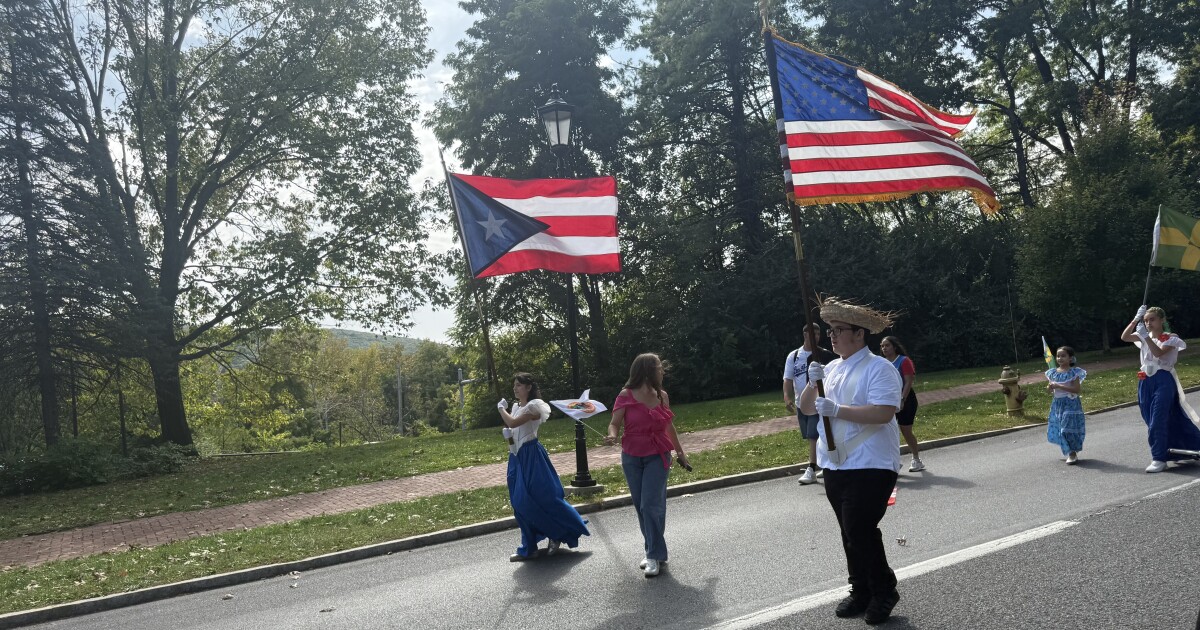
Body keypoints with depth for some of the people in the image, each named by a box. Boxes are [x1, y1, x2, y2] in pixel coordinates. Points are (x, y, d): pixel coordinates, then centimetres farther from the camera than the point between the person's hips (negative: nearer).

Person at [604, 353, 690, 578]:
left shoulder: (662, 396, 3)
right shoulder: (626, 396, -7)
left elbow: (669, 426, 15)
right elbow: (615, 423, -8)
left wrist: (680, 452, 21)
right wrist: (613, 436, -31)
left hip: (657, 457, 0)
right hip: (632, 458, 0)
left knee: (651, 505, -11)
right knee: (641, 507, 8)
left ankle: (655, 555, -5)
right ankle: (654, 551, 21)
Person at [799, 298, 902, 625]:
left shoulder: (878, 368, -11)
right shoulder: (831, 368, 12)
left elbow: (884, 412, -24)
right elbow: (805, 408, 11)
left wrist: (837, 410, -24)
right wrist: (813, 384, -8)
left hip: (870, 466, -7)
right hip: (835, 465, 7)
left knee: (860, 531, -8)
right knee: (850, 533, 14)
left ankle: (884, 592, 12)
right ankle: (861, 591, 27)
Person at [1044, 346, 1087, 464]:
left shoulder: (1074, 372, -10)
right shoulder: (1053, 372, 6)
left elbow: (1077, 389, -19)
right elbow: (1049, 390, 12)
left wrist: (1059, 386, -24)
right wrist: (1050, 387, -12)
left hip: (1071, 404, -6)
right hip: (1057, 404, 6)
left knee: (1069, 428, -6)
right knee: (1057, 429, 8)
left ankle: (1073, 454, 8)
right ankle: (1069, 452, 26)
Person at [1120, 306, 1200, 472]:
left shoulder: (1170, 339, -6)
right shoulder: (1144, 336, 9)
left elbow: (1158, 353, -23)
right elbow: (1124, 337, -6)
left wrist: (1145, 336, -27)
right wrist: (1136, 319, -13)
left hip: (1163, 381, -6)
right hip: (1146, 382, 6)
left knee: (1157, 420, -10)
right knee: (1151, 420, 10)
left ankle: (1159, 459, -4)